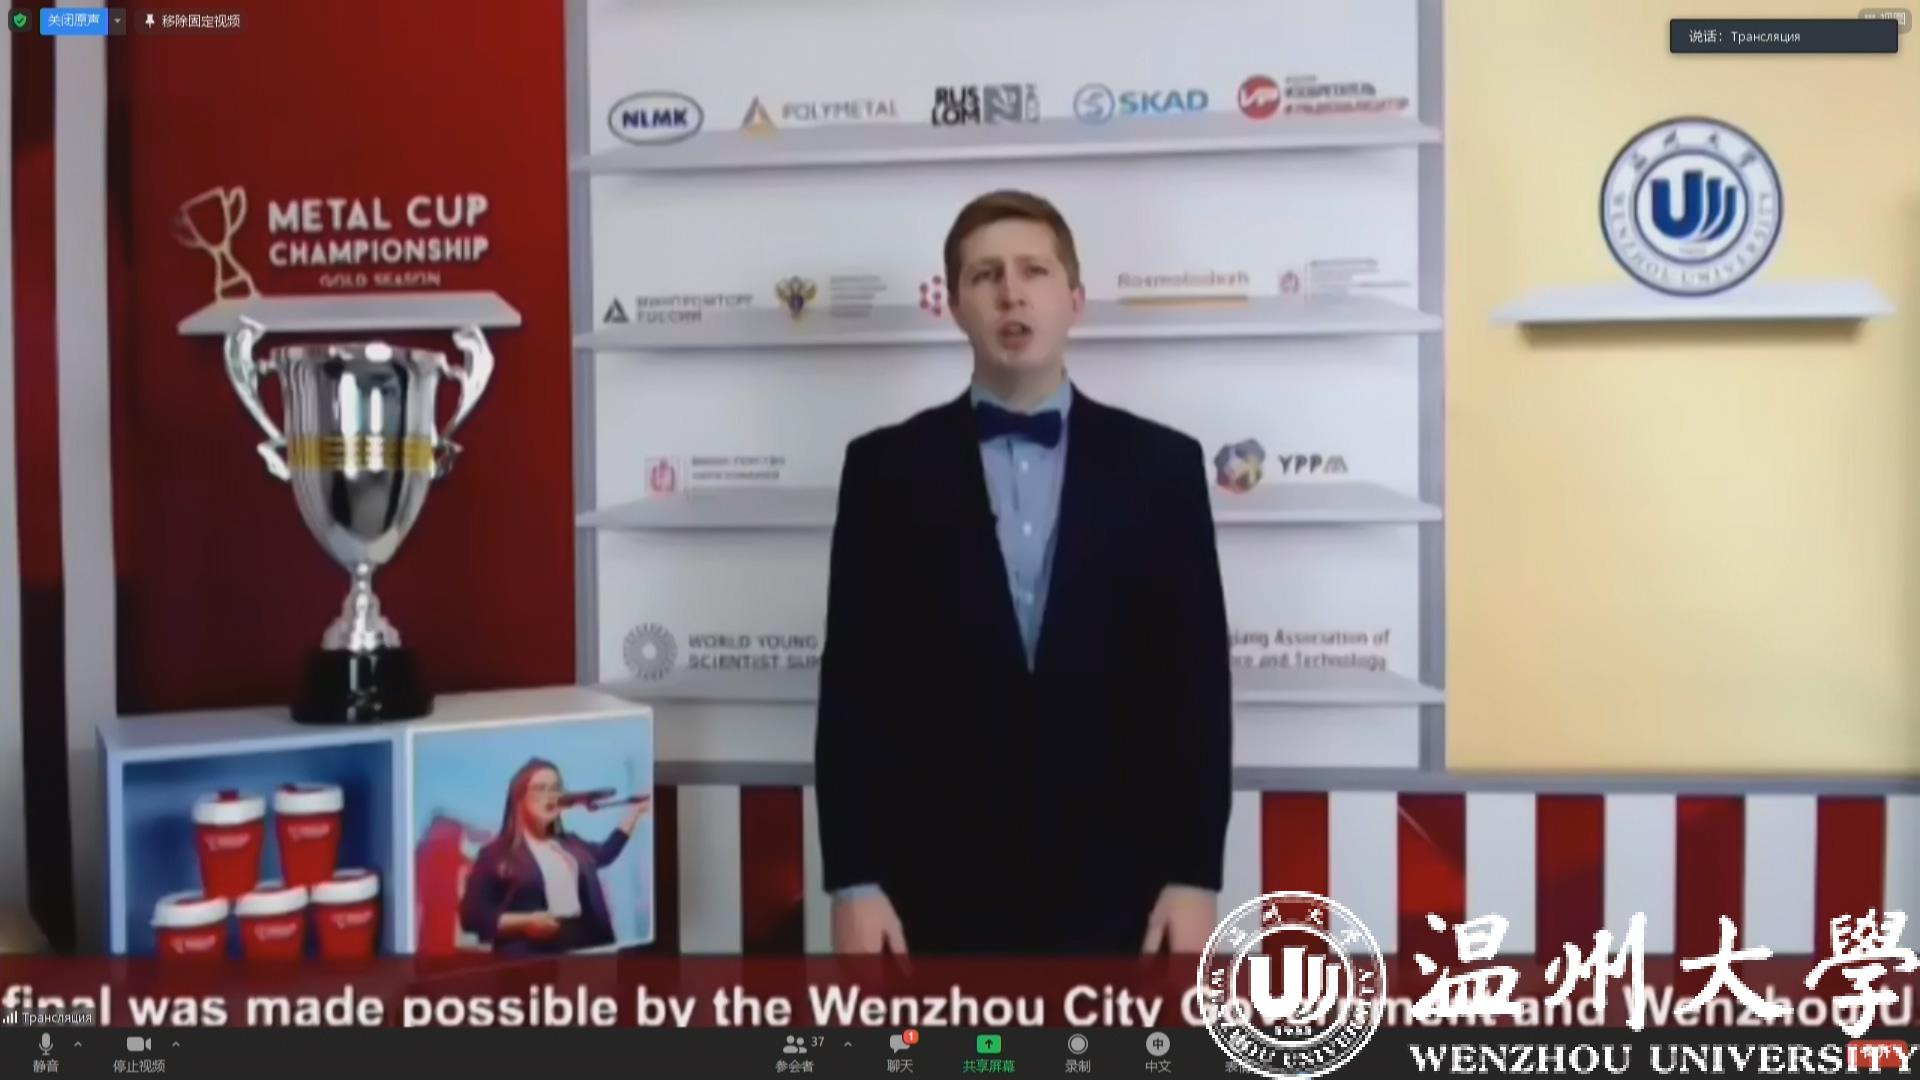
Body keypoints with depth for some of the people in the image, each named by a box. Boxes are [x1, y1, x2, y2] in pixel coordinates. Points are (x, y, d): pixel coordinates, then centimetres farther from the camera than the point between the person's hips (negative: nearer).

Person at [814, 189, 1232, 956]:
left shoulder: (1160, 465, 4)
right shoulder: (886, 468, 3)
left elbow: (1196, 682, 2)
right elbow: (854, 685, 1)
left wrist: (1194, 874, -3)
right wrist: (853, 879, -5)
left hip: (1115, 889, 1)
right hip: (938, 889, 0)